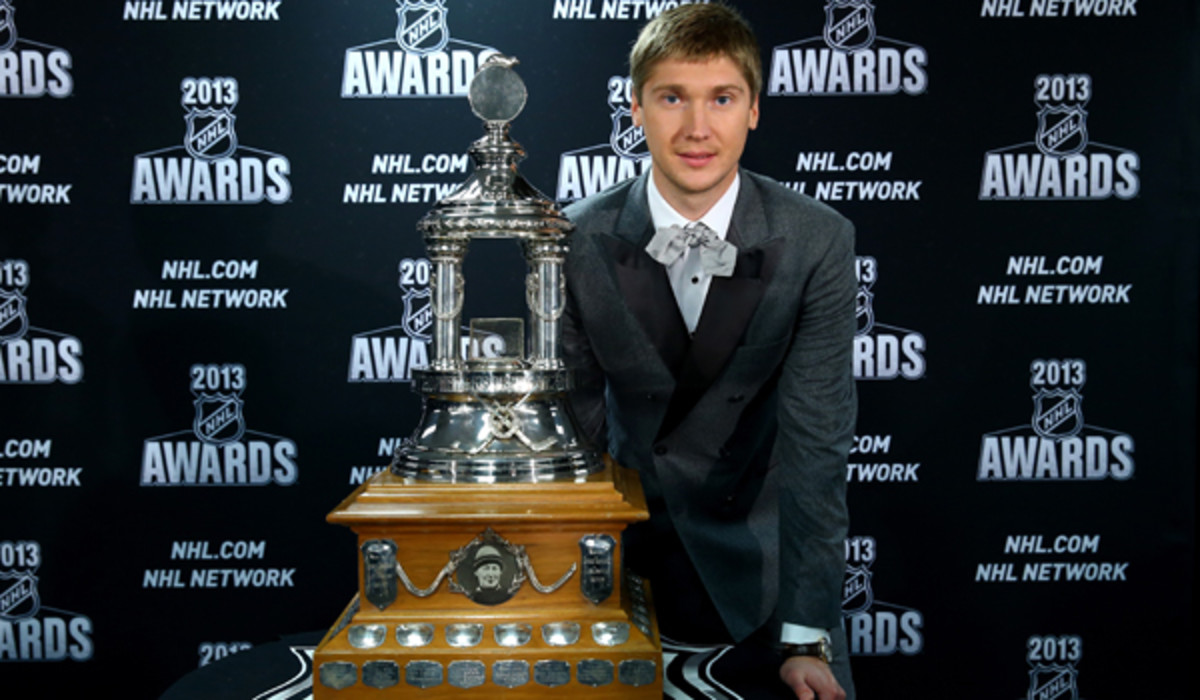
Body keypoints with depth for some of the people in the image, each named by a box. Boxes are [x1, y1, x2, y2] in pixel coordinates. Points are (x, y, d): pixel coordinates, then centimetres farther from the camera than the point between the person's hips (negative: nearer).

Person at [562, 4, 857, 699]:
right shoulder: (578, 241, -12)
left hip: (761, 534, 0)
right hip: (631, 531, 1)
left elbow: (815, 440, -16)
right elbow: (576, 413, -5)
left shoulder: (818, 242, -15)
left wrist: (807, 635, -19)